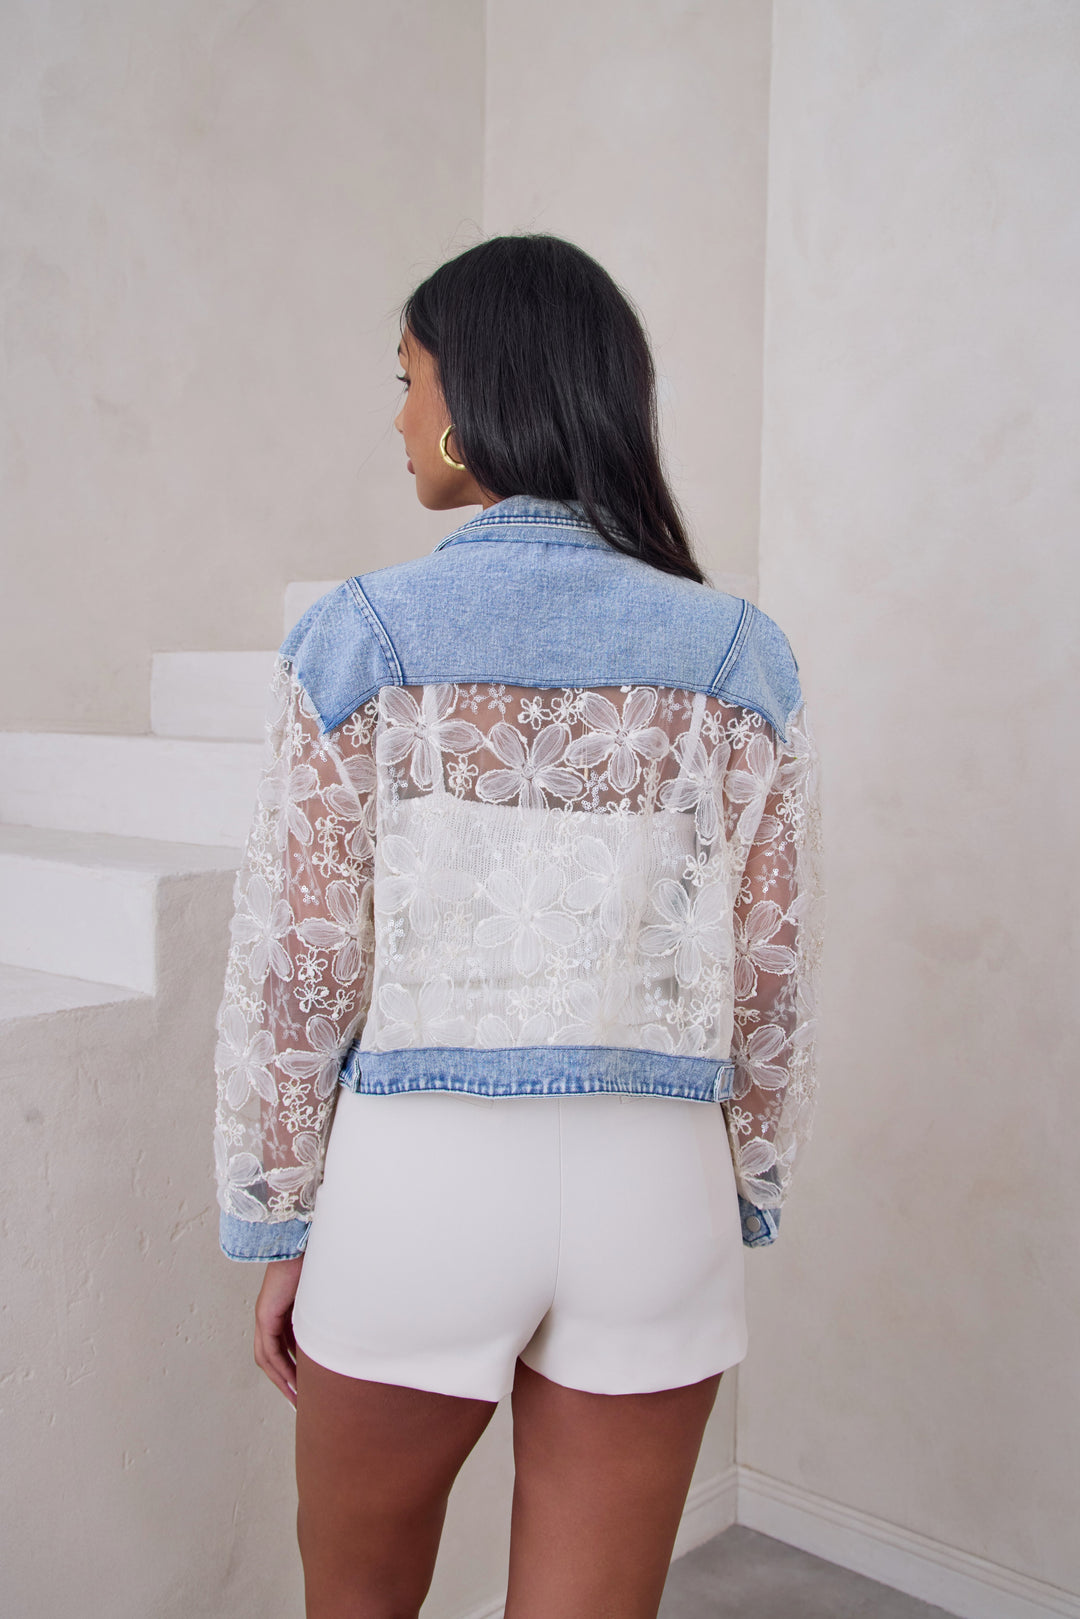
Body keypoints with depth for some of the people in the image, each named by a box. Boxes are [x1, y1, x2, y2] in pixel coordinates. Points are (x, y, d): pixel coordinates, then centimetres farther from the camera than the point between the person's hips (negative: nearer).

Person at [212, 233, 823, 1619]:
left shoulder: (364, 637, -7)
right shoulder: (738, 656, 0)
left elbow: (294, 968, -6)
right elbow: (770, 979, 2)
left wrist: (275, 1226, 5)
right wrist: (746, 1200, 14)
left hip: (419, 1172, -2)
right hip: (654, 1186, 2)